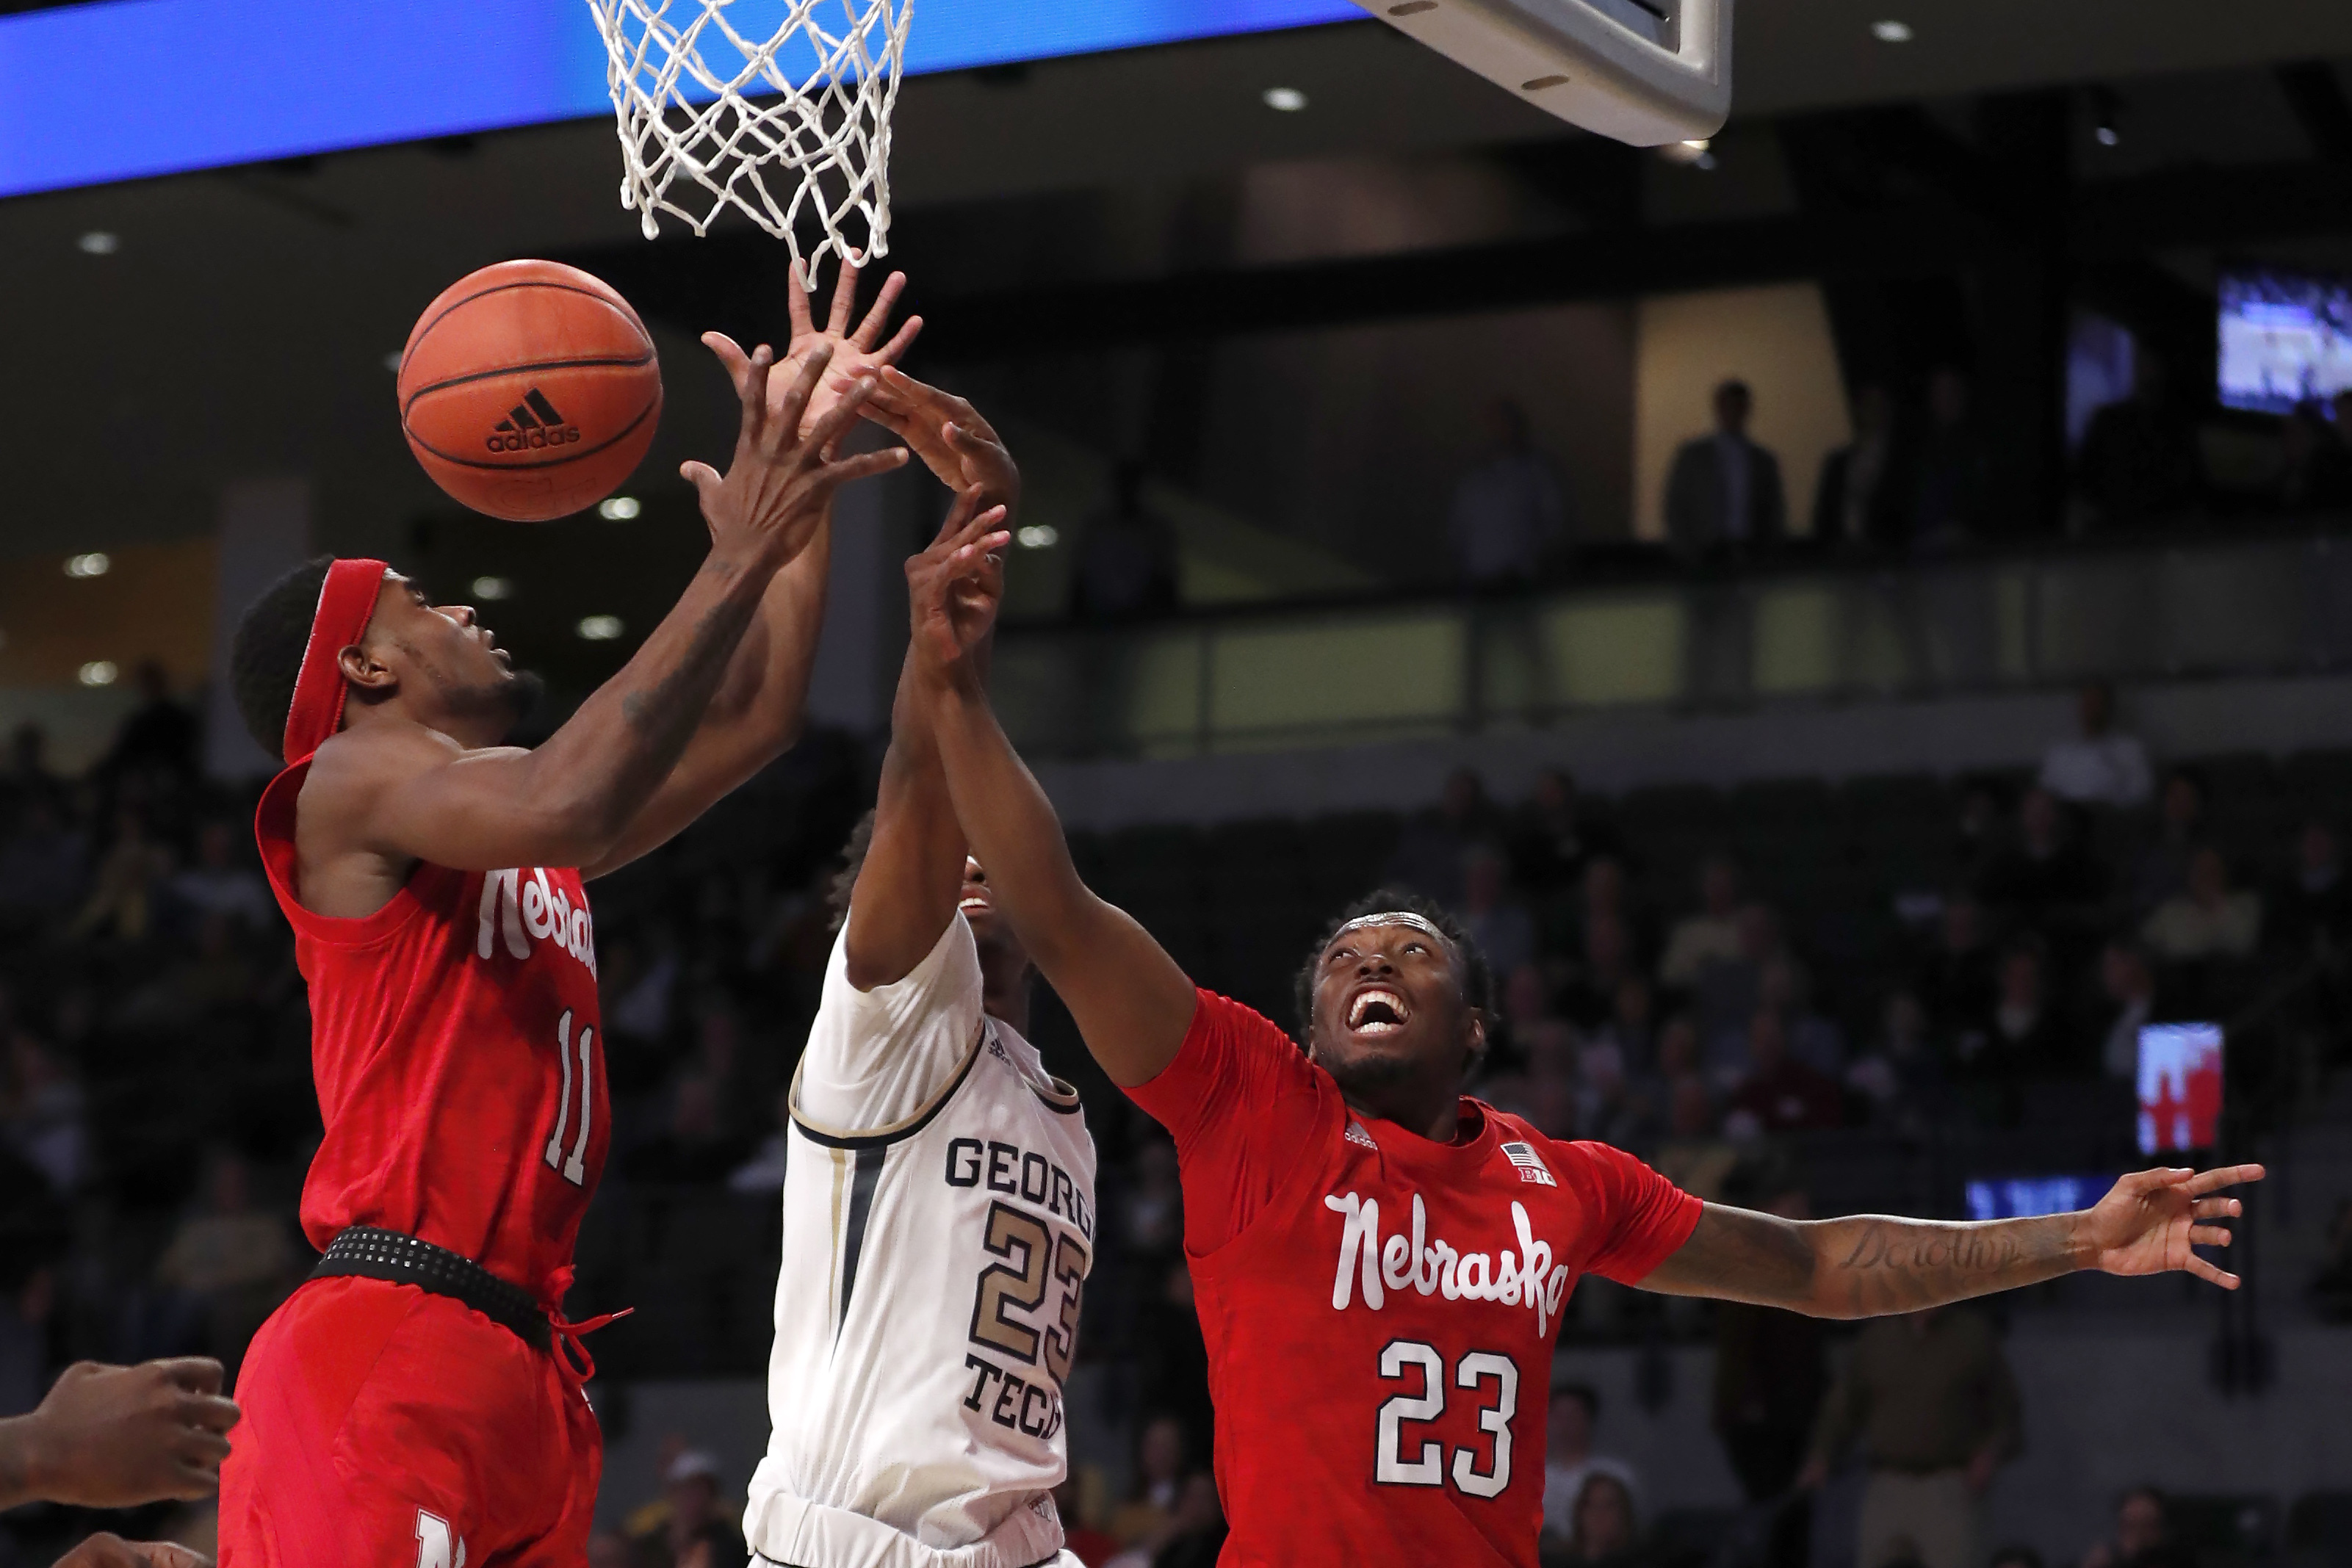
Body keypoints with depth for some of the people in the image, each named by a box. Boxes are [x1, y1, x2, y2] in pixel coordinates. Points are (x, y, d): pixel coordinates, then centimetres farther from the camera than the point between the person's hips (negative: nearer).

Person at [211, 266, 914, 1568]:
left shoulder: (520, 845, 25)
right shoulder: (355, 786, -1)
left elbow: (748, 723, 29)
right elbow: (570, 806, -20)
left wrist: (803, 481, 22)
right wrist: (738, 560, -15)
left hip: (525, 1366, 9)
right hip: (386, 1358, -9)